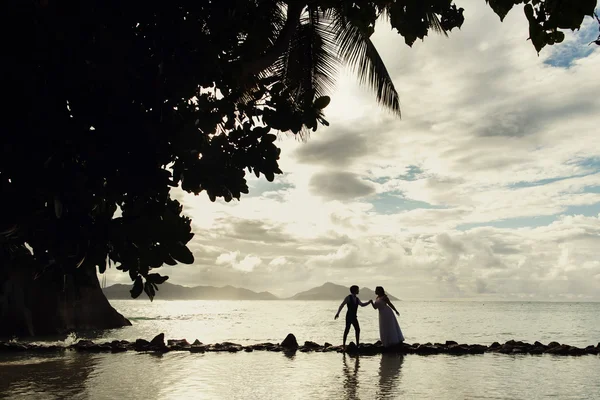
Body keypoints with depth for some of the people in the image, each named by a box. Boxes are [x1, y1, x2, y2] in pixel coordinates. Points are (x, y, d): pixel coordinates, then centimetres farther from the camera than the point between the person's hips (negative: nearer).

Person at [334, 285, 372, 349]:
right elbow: (342, 305, -12)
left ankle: (357, 344, 14)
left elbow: (362, 305, 26)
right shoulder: (348, 297, -8)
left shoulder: (357, 299, 11)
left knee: (358, 329, 4)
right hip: (349, 316, -7)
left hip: (354, 317, 7)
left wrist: (369, 302, 14)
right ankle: (344, 344, -7)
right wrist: (337, 313, -19)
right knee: (347, 329, -13)